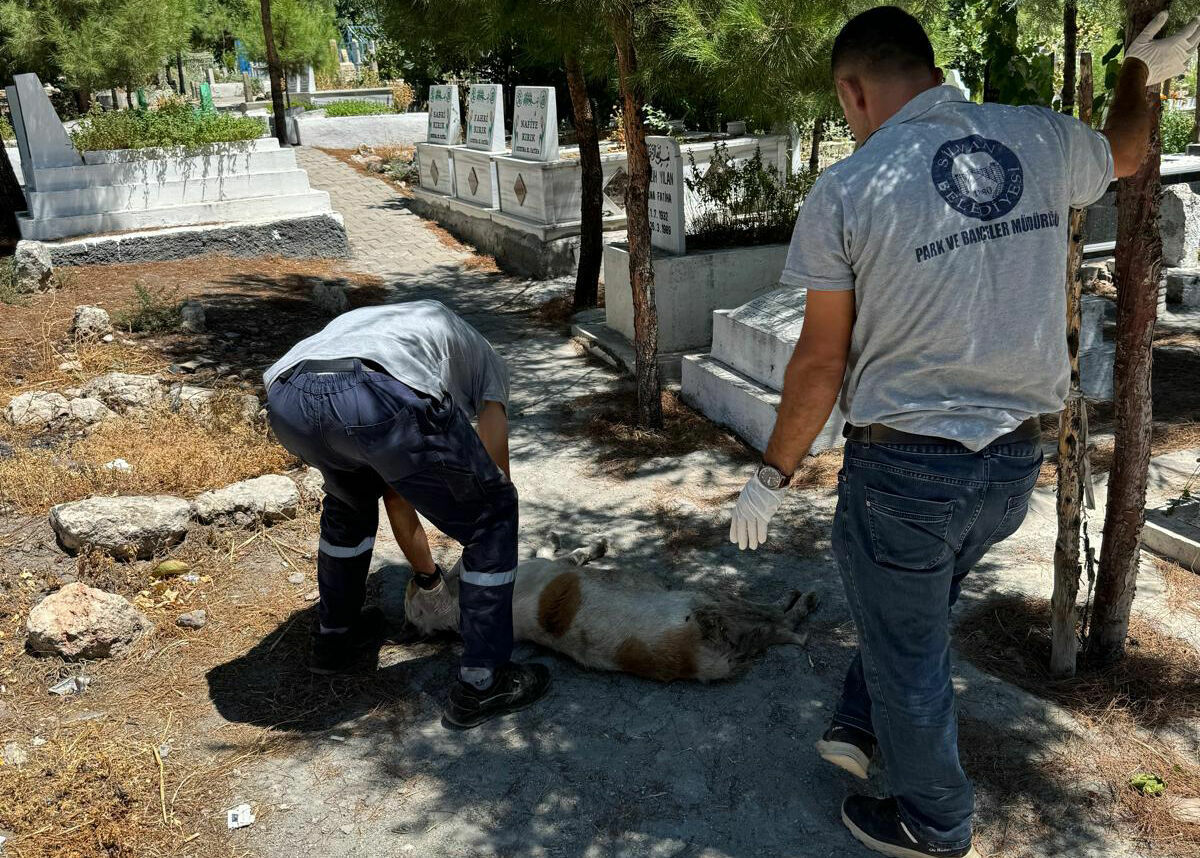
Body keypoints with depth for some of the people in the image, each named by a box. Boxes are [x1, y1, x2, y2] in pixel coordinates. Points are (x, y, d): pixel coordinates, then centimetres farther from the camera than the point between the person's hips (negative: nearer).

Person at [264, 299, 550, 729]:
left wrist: (427, 574, 59)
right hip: (381, 399, -6)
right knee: (493, 517, 17)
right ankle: (481, 684, 24)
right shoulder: (484, 359, 36)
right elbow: (495, 479, 31)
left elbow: (397, 497, 49)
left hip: (287, 400, 6)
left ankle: (334, 636, 51)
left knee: (349, 500, 39)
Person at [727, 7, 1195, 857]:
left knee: (908, 650, 15)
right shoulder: (1044, 139, -1)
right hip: (1016, 463, 5)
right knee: (915, 608, 29)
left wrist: (772, 477, 1)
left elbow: (822, 363, -11)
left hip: (904, 467, -5)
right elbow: (1124, 152, 24)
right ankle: (860, 726, 43)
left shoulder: (846, 192, -14)